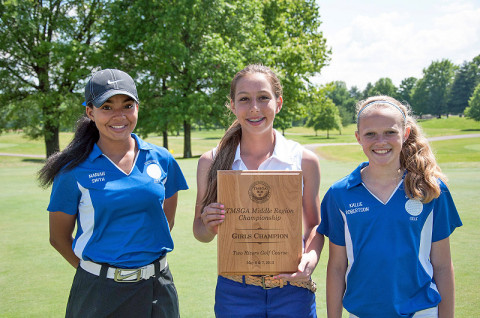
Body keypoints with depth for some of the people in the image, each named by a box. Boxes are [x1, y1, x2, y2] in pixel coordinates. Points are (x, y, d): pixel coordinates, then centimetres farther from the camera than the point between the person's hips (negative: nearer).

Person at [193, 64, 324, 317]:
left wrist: (310, 259, -13)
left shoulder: (304, 160, -4)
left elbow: (314, 225, 5)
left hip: (292, 292, 0)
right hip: (235, 293, 0)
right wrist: (209, 226, -16)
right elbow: (200, 232, 5)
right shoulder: (211, 162, -3)